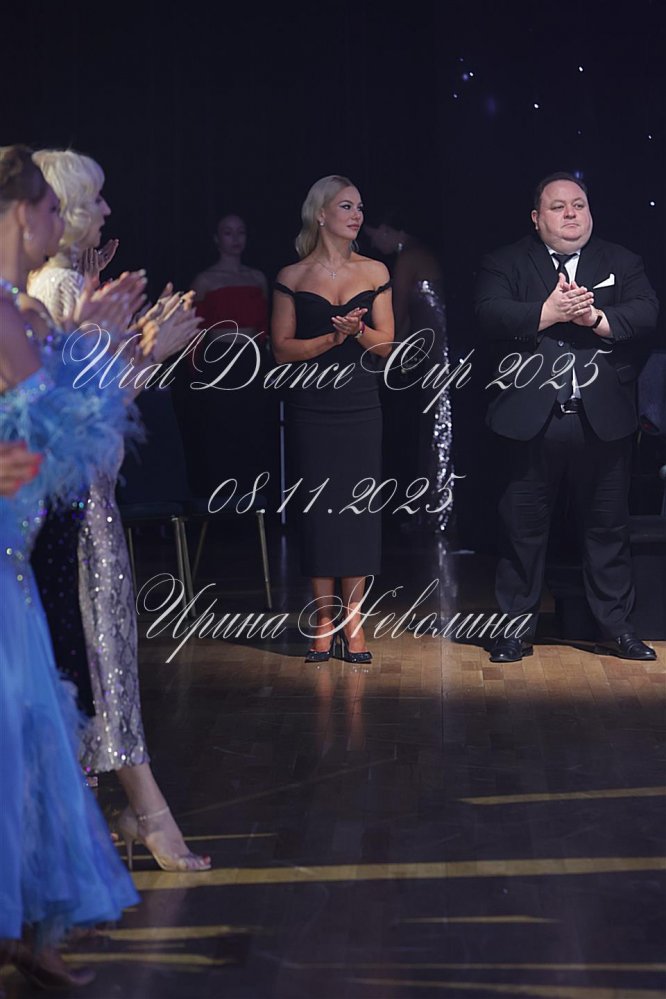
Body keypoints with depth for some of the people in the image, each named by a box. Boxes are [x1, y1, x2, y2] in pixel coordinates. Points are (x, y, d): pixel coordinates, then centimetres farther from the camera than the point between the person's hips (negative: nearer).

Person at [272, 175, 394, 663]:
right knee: (318, 507, 0)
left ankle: (352, 618, 7)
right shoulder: (293, 277, 2)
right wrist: (332, 338, -15)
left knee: (359, 506, 0)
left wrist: (359, 332, -15)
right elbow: (283, 348, -2)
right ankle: (324, 618, 9)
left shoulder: (374, 272, 7)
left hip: (360, 403, 1)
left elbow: (386, 343, 5)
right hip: (311, 407, -1)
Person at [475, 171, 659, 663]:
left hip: (603, 419, 1)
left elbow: (647, 311, -4)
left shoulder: (621, 261, 11)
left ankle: (618, 626, 20)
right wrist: (549, 311, -22)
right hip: (532, 417, -1)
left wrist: (596, 317, -20)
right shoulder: (507, 263, 6)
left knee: (609, 525, 8)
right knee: (524, 526, 5)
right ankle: (516, 627, 15)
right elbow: (491, 313, -11)